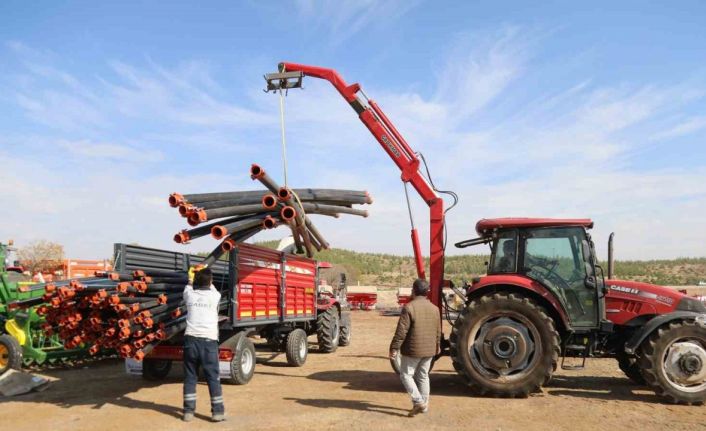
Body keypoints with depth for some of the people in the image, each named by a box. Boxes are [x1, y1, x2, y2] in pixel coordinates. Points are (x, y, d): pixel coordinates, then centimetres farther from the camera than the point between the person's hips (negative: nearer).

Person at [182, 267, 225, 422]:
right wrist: (206, 277, 43)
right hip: (209, 341, -2)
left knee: (190, 377, 11)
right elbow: (211, 288, 27)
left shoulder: (190, 295, 5)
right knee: (213, 378, 4)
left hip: (191, 339, 2)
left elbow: (189, 287, 30)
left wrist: (195, 277, 48)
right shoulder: (215, 296, 2)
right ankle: (217, 411, 6)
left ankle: (188, 411, 14)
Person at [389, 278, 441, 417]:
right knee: (423, 376, 17)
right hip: (429, 350, 6)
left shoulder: (409, 308, -16)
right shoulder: (434, 308, 4)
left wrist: (394, 348, -12)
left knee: (406, 375, 6)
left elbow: (401, 331, -18)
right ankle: (424, 405, 22)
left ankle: (418, 402, -4)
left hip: (412, 350, -6)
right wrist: (437, 346, 26)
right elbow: (438, 331, 12)